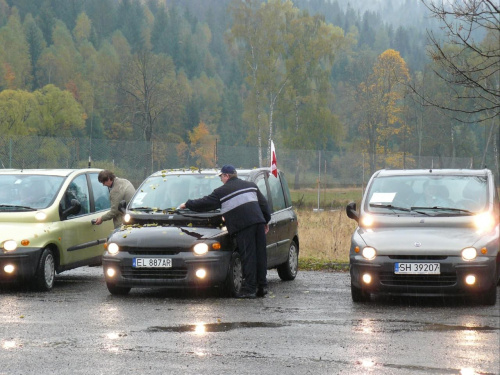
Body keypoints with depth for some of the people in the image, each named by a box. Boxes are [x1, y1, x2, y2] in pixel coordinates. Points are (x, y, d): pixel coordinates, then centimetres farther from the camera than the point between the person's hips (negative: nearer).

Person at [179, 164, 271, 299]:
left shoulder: (222, 191, 6)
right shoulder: (251, 186, 23)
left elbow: (205, 203, 11)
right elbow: (263, 203, 22)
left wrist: (187, 204, 25)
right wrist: (266, 221, 29)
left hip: (243, 226, -5)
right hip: (258, 221, 5)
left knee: (248, 257, -7)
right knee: (260, 255, 6)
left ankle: (249, 288, -8)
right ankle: (262, 286, 7)